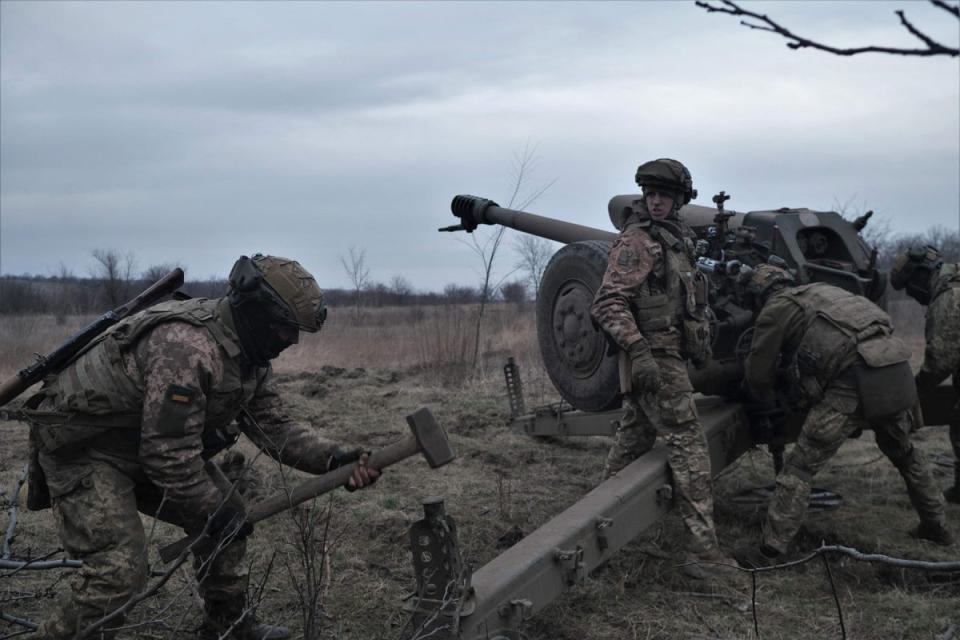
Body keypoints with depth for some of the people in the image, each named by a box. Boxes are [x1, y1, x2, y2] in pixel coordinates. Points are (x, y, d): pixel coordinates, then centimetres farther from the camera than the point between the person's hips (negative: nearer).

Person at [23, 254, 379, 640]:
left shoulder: (247, 353, -1)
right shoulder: (186, 347, -32)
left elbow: (275, 426, 1)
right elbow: (169, 452, -31)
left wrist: (335, 459, -14)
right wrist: (217, 510, -19)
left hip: (142, 445, 10)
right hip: (83, 448, -10)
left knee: (223, 519, 10)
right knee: (120, 567, -21)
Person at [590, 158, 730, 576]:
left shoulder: (674, 239, 17)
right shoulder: (636, 240, -11)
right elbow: (609, 302, -19)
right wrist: (638, 349, -29)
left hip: (665, 356, 9)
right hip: (655, 358, -9)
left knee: (633, 441, 16)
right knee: (688, 446, -11)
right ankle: (704, 549, -11)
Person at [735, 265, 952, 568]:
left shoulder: (774, 310, 10)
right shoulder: (822, 290, 30)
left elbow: (758, 375, 15)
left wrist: (766, 401, 36)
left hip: (854, 380, -7)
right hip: (897, 372, 7)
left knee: (800, 466, 0)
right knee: (904, 454, 31)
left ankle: (769, 552, 0)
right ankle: (935, 525, 44)